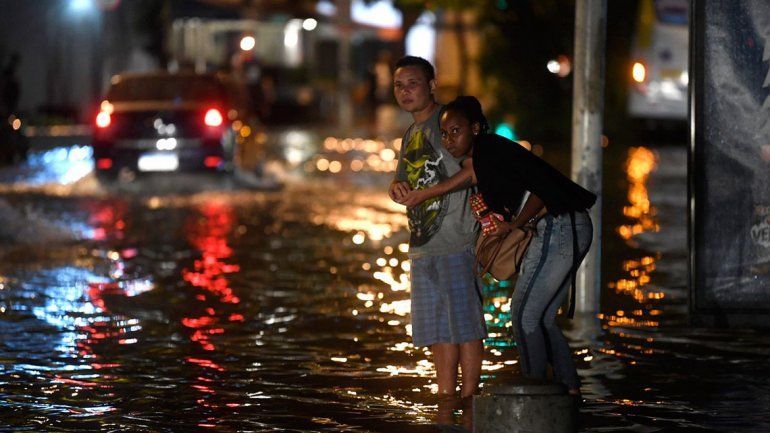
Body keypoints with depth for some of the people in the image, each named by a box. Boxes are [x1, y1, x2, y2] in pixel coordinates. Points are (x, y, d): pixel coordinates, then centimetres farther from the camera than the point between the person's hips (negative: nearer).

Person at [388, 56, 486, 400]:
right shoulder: (410, 135, 20)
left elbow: (477, 168, -17)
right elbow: (402, 184, 23)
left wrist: (432, 191, -21)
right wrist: (398, 187, -2)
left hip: (456, 241, -9)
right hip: (423, 243, 9)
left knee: (464, 323, -5)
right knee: (437, 330, 10)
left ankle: (468, 401, -2)